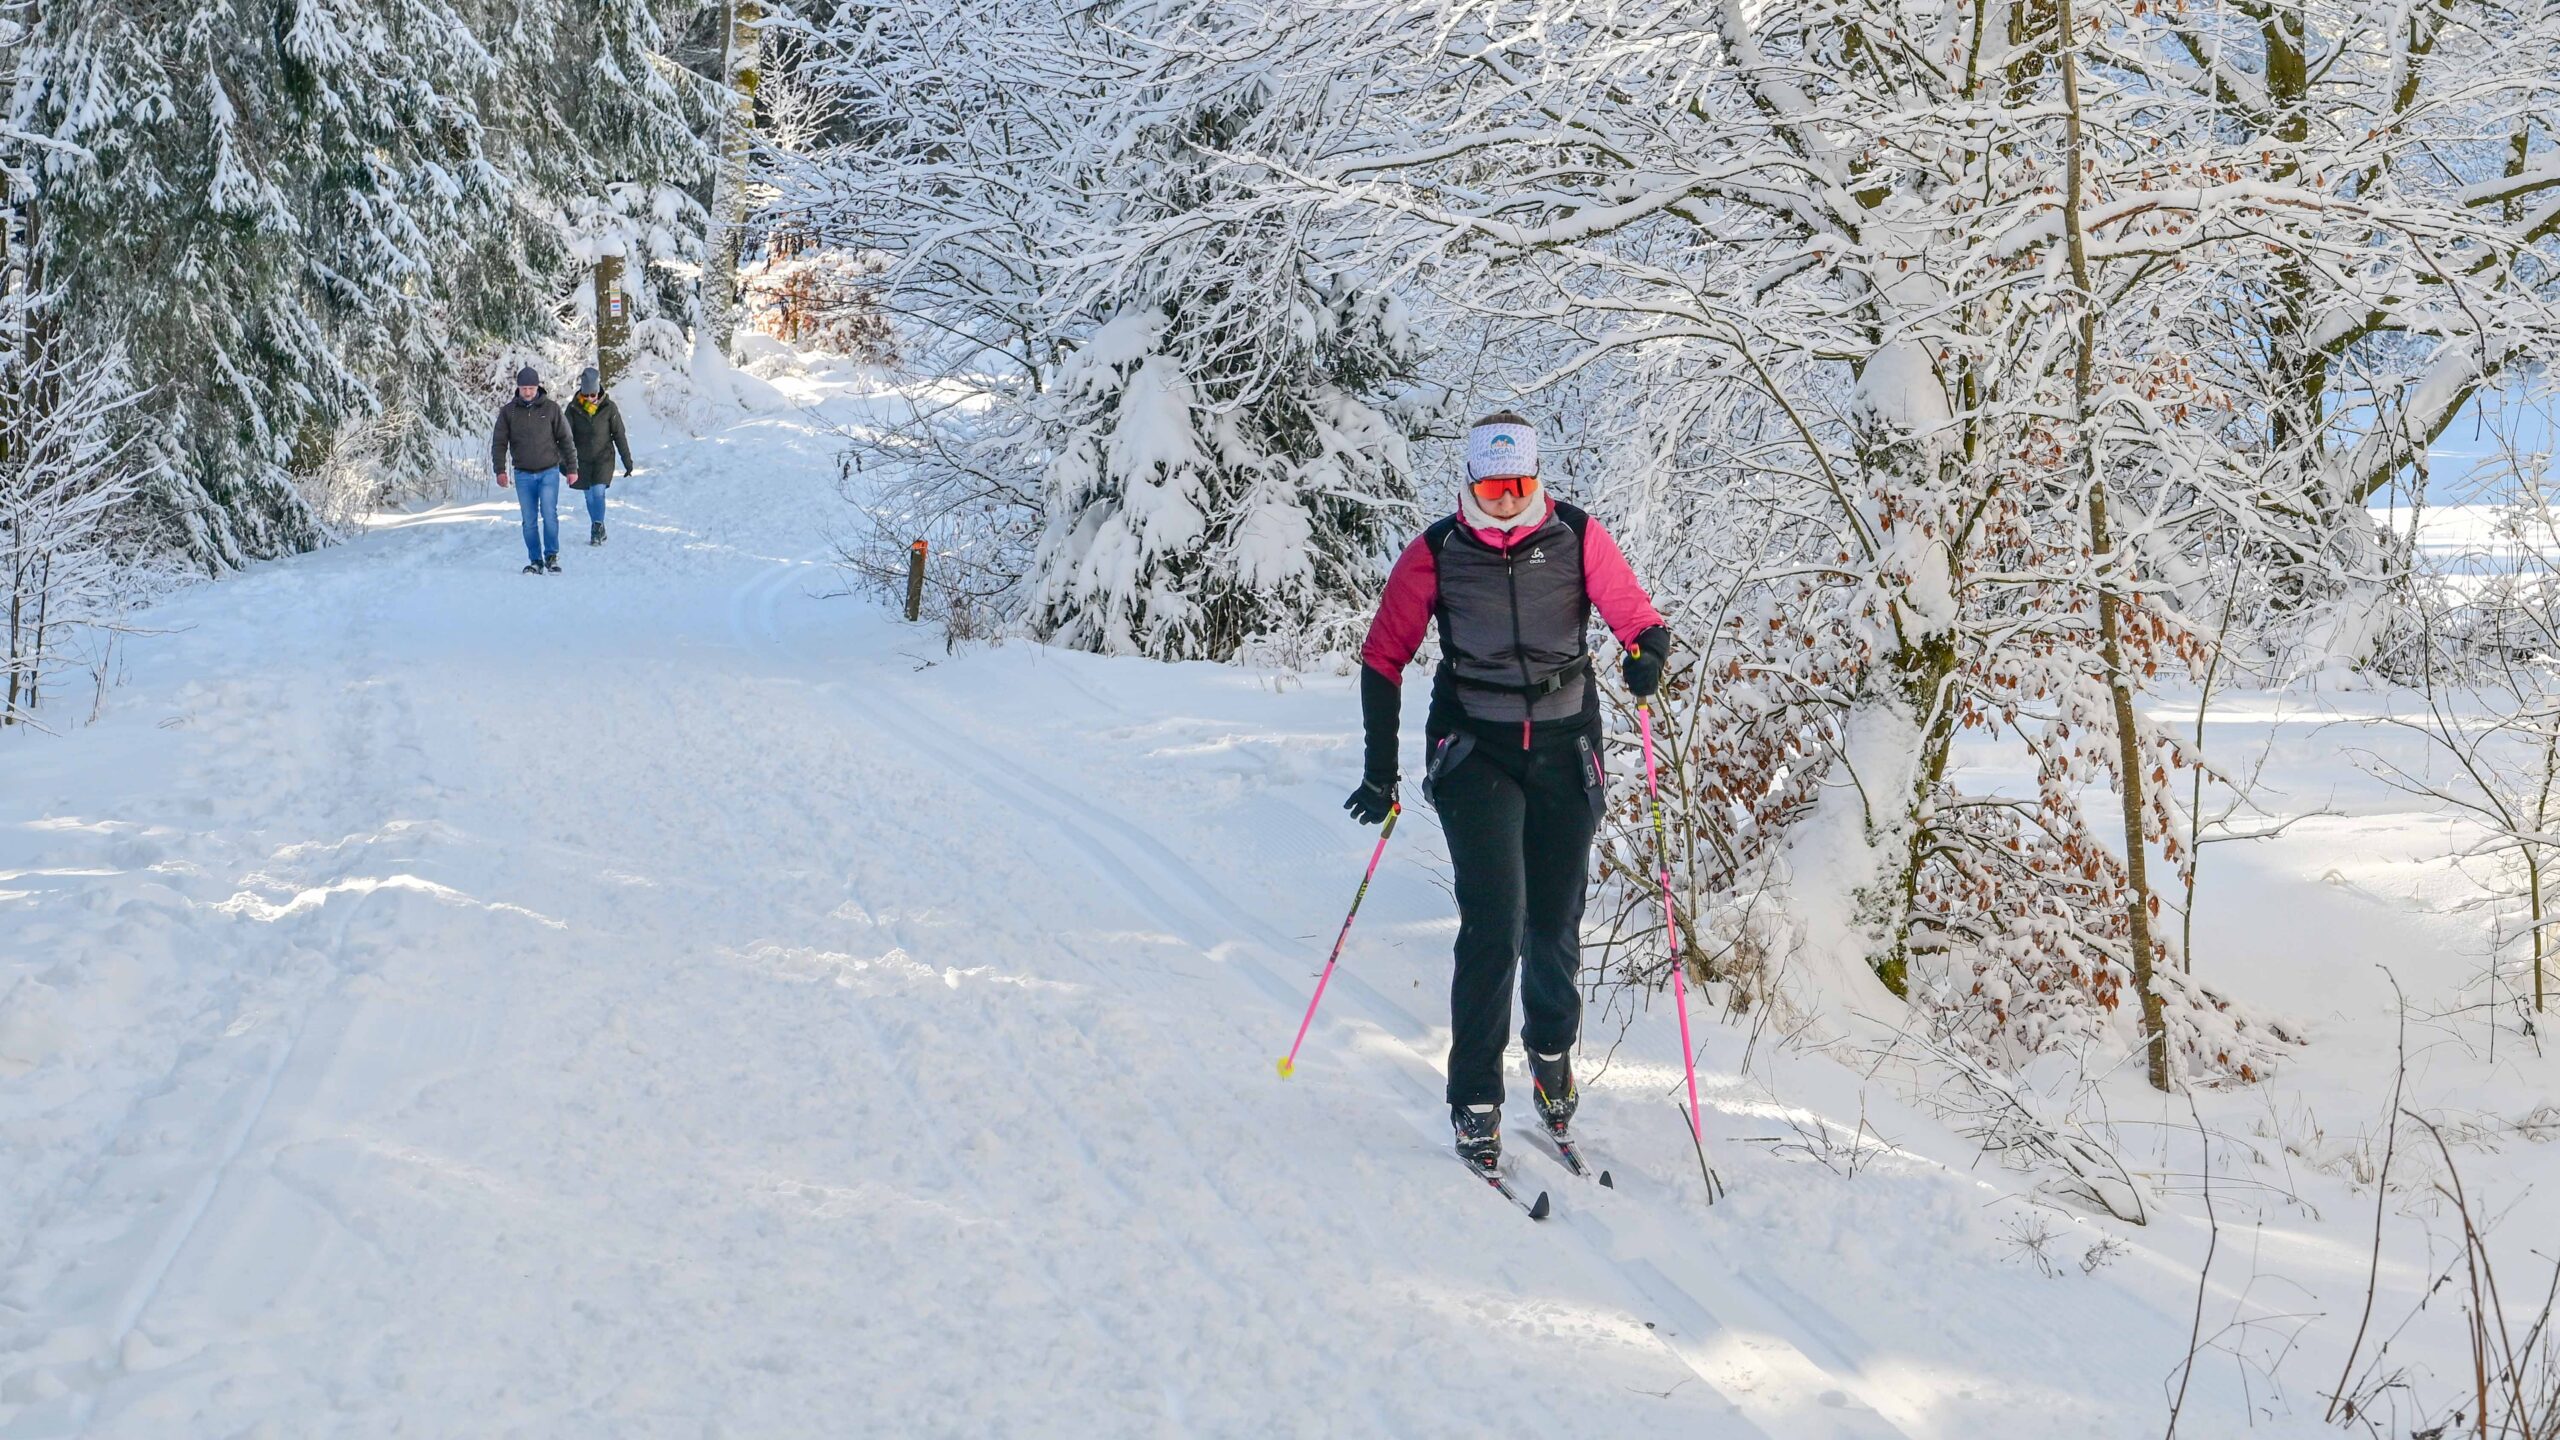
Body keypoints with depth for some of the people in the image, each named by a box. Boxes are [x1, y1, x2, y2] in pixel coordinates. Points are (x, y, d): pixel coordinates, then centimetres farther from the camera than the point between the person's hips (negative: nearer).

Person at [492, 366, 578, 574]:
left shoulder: (551, 408, 0)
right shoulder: (508, 411, 2)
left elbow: (565, 439, 4)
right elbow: (499, 442, 6)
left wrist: (571, 468, 2)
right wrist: (500, 470, -4)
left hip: (549, 472, -2)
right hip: (523, 475, 2)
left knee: (549, 514, -13)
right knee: (529, 521, 3)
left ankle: (552, 556, -1)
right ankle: (535, 561, 10)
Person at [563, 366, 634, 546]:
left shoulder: (609, 407, -7)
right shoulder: (574, 408, -4)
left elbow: (619, 435, -1)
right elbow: (566, 436, 0)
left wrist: (627, 460, 1)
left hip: (604, 458, -2)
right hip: (583, 460, 2)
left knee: (598, 492, -17)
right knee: (590, 496, 8)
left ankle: (597, 530, -12)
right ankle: (599, 531, 21)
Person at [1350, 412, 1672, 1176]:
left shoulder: (1577, 539, -2)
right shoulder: (1435, 553, -4)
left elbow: (1639, 619, -3)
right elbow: (1384, 660, 3)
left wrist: (1648, 653, -28)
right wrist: (1380, 769, 0)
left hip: (1566, 750, 2)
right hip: (1476, 753, -2)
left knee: (1554, 925, 10)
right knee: (1494, 926, -13)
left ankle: (1551, 1048, 39)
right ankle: (1475, 1101, -2)